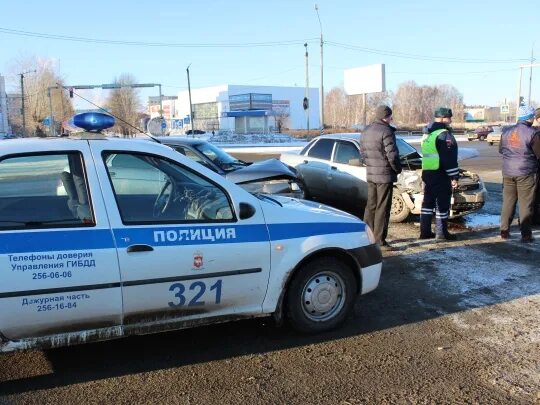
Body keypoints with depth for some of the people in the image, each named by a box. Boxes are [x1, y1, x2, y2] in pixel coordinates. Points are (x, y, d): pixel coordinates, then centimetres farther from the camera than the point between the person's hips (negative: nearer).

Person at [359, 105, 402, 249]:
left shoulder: (366, 131, 12)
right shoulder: (386, 131, -15)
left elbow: (362, 152, 16)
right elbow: (392, 155, -18)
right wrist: (398, 169, -3)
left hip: (370, 174, 8)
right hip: (385, 175, -8)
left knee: (371, 206, 15)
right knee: (382, 209, -3)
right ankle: (379, 240, -1)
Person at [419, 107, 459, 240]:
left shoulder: (427, 134, 16)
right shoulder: (444, 134, -13)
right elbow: (449, 158, -18)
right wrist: (454, 176, -15)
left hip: (427, 173, 9)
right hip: (440, 174, -9)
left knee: (428, 202, 12)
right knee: (442, 203, -1)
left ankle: (425, 232, 14)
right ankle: (441, 232, 3)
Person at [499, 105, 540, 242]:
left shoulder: (506, 131, 5)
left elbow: (500, 150, 16)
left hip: (508, 173, 5)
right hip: (525, 174, -5)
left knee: (508, 202, 13)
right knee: (526, 205, 3)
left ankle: (504, 231, 16)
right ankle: (526, 235, 7)